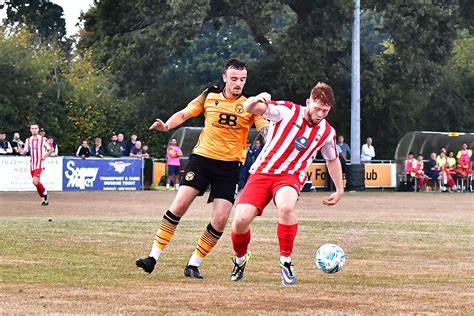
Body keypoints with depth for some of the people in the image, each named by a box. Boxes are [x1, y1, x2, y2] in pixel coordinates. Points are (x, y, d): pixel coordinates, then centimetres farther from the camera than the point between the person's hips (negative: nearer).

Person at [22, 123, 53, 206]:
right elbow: (24, 152, 10)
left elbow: (51, 149, 4)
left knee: (35, 181, -20)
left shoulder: (43, 139, -2)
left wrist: (45, 156, -11)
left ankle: (44, 192, 4)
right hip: (32, 164, 5)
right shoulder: (28, 140, 10)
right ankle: (44, 199, 22)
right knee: (37, 183, 8)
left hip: (39, 164, -5)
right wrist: (22, 152, -13)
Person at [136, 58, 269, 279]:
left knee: (220, 219, -9)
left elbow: (266, 131, -11)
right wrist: (166, 126, -9)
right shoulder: (209, 96, 2)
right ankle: (153, 257, -7)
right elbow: (184, 114, 10)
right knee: (179, 205, -13)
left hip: (230, 166, 0)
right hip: (202, 156, 0)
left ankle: (193, 265, 6)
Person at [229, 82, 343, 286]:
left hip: (290, 176, 1)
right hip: (262, 172, 0)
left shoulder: (327, 133, 4)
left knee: (286, 207, -36)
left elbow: (332, 160, 24)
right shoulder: (287, 111, -6)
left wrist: (339, 190, 27)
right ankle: (240, 259, 17)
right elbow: (249, 108, -12)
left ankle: (286, 262, -18)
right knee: (241, 219, -18)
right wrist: (256, 101, -36)